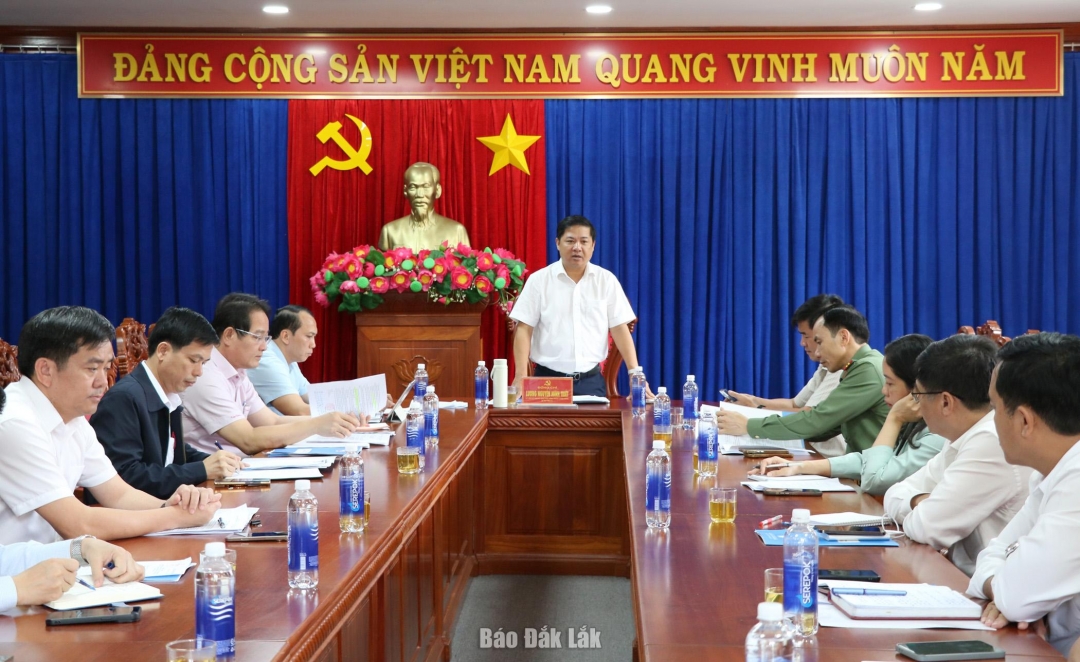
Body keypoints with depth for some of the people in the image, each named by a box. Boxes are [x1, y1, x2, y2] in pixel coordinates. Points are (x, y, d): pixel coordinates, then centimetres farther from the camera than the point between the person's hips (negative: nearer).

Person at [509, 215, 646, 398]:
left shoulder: (606, 280, 3)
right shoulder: (538, 280, -1)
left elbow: (620, 328, 3)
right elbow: (524, 329, -3)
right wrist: (521, 376, -13)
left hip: (591, 380, 1)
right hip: (548, 379, -1)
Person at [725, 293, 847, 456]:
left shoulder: (842, 369, -16)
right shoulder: (827, 367, 15)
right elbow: (794, 404, 22)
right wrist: (754, 402, 7)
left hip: (835, 461, -8)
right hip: (820, 455, 8)